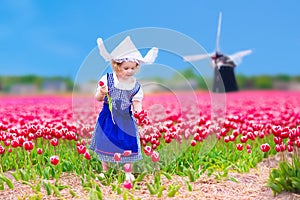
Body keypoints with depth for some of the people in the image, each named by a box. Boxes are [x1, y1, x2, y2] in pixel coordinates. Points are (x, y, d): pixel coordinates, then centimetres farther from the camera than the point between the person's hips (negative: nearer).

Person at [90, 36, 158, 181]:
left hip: (126, 120, 1)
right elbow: (98, 98, -5)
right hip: (107, 119, 0)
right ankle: (105, 169, 31)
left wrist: (137, 108, -24)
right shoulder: (107, 79, -12)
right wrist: (102, 93, -27)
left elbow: (136, 102, -1)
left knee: (128, 144, 4)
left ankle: (127, 171, 23)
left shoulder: (135, 86, -8)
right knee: (105, 143, 10)